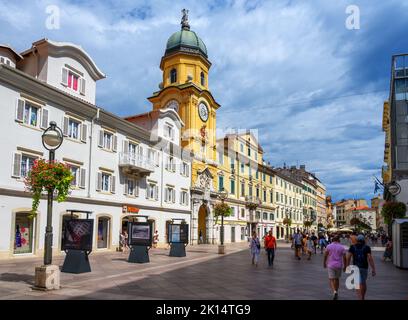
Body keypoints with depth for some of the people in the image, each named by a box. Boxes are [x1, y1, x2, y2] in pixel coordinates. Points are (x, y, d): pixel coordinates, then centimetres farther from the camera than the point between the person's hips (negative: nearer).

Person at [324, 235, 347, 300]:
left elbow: (325, 256, -4)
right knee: (337, 279, 19)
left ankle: (334, 291, -21)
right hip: (339, 265, 2)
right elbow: (344, 258, -4)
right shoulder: (342, 247, -2)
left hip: (331, 265, -2)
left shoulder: (329, 246, -4)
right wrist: (344, 266, 5)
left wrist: (324, 263, 9)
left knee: (331, 279, 2)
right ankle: (336, 293, 26)